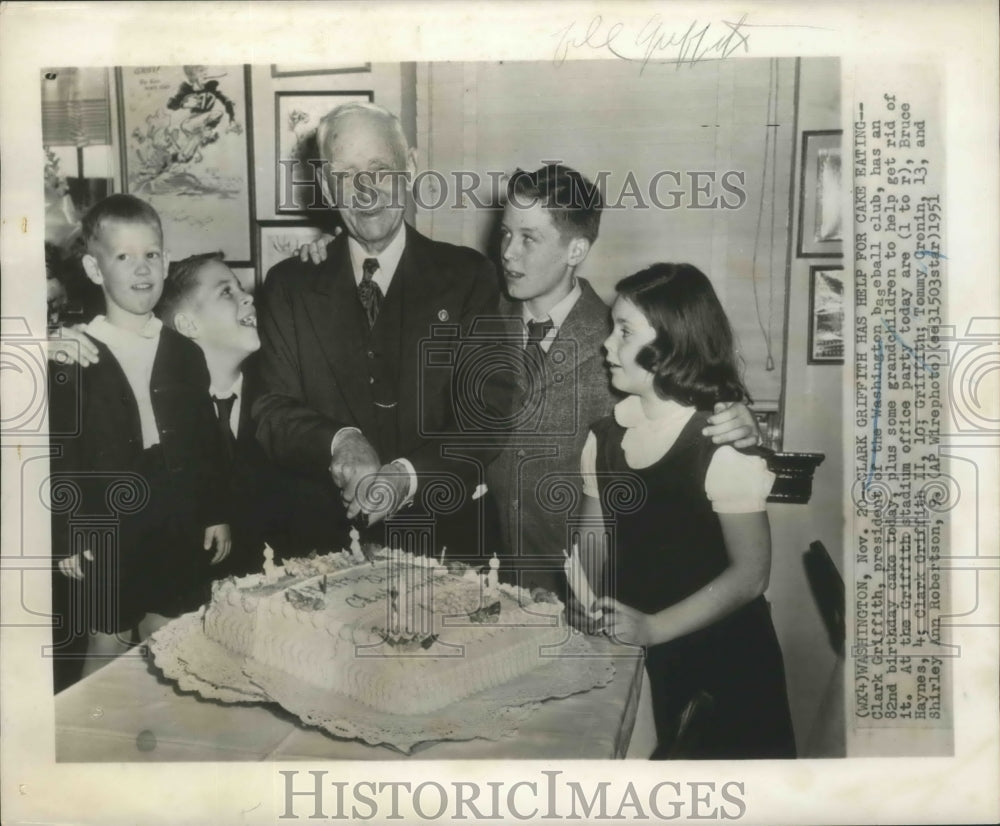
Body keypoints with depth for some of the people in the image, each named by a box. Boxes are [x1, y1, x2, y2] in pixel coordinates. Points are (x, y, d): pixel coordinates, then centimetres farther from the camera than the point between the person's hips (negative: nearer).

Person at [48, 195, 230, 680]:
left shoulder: (185, 354, 5)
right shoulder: (73, 357, -6)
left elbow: (206, 441, 8)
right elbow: (59, 454, -5)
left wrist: (215, 515, 7)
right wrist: (65, 538, -6)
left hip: (180, 535, 3)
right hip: (105, 537, -3)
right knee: (107, 651, 10)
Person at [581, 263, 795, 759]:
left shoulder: (723, 445, -19)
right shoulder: (604, 435, -2)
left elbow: (750, 574, -18)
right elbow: (597, 540, 3)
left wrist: (653, 627, -23)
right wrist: (592, 610, -14)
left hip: (722, 658, -4)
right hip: (633, 651, 5)